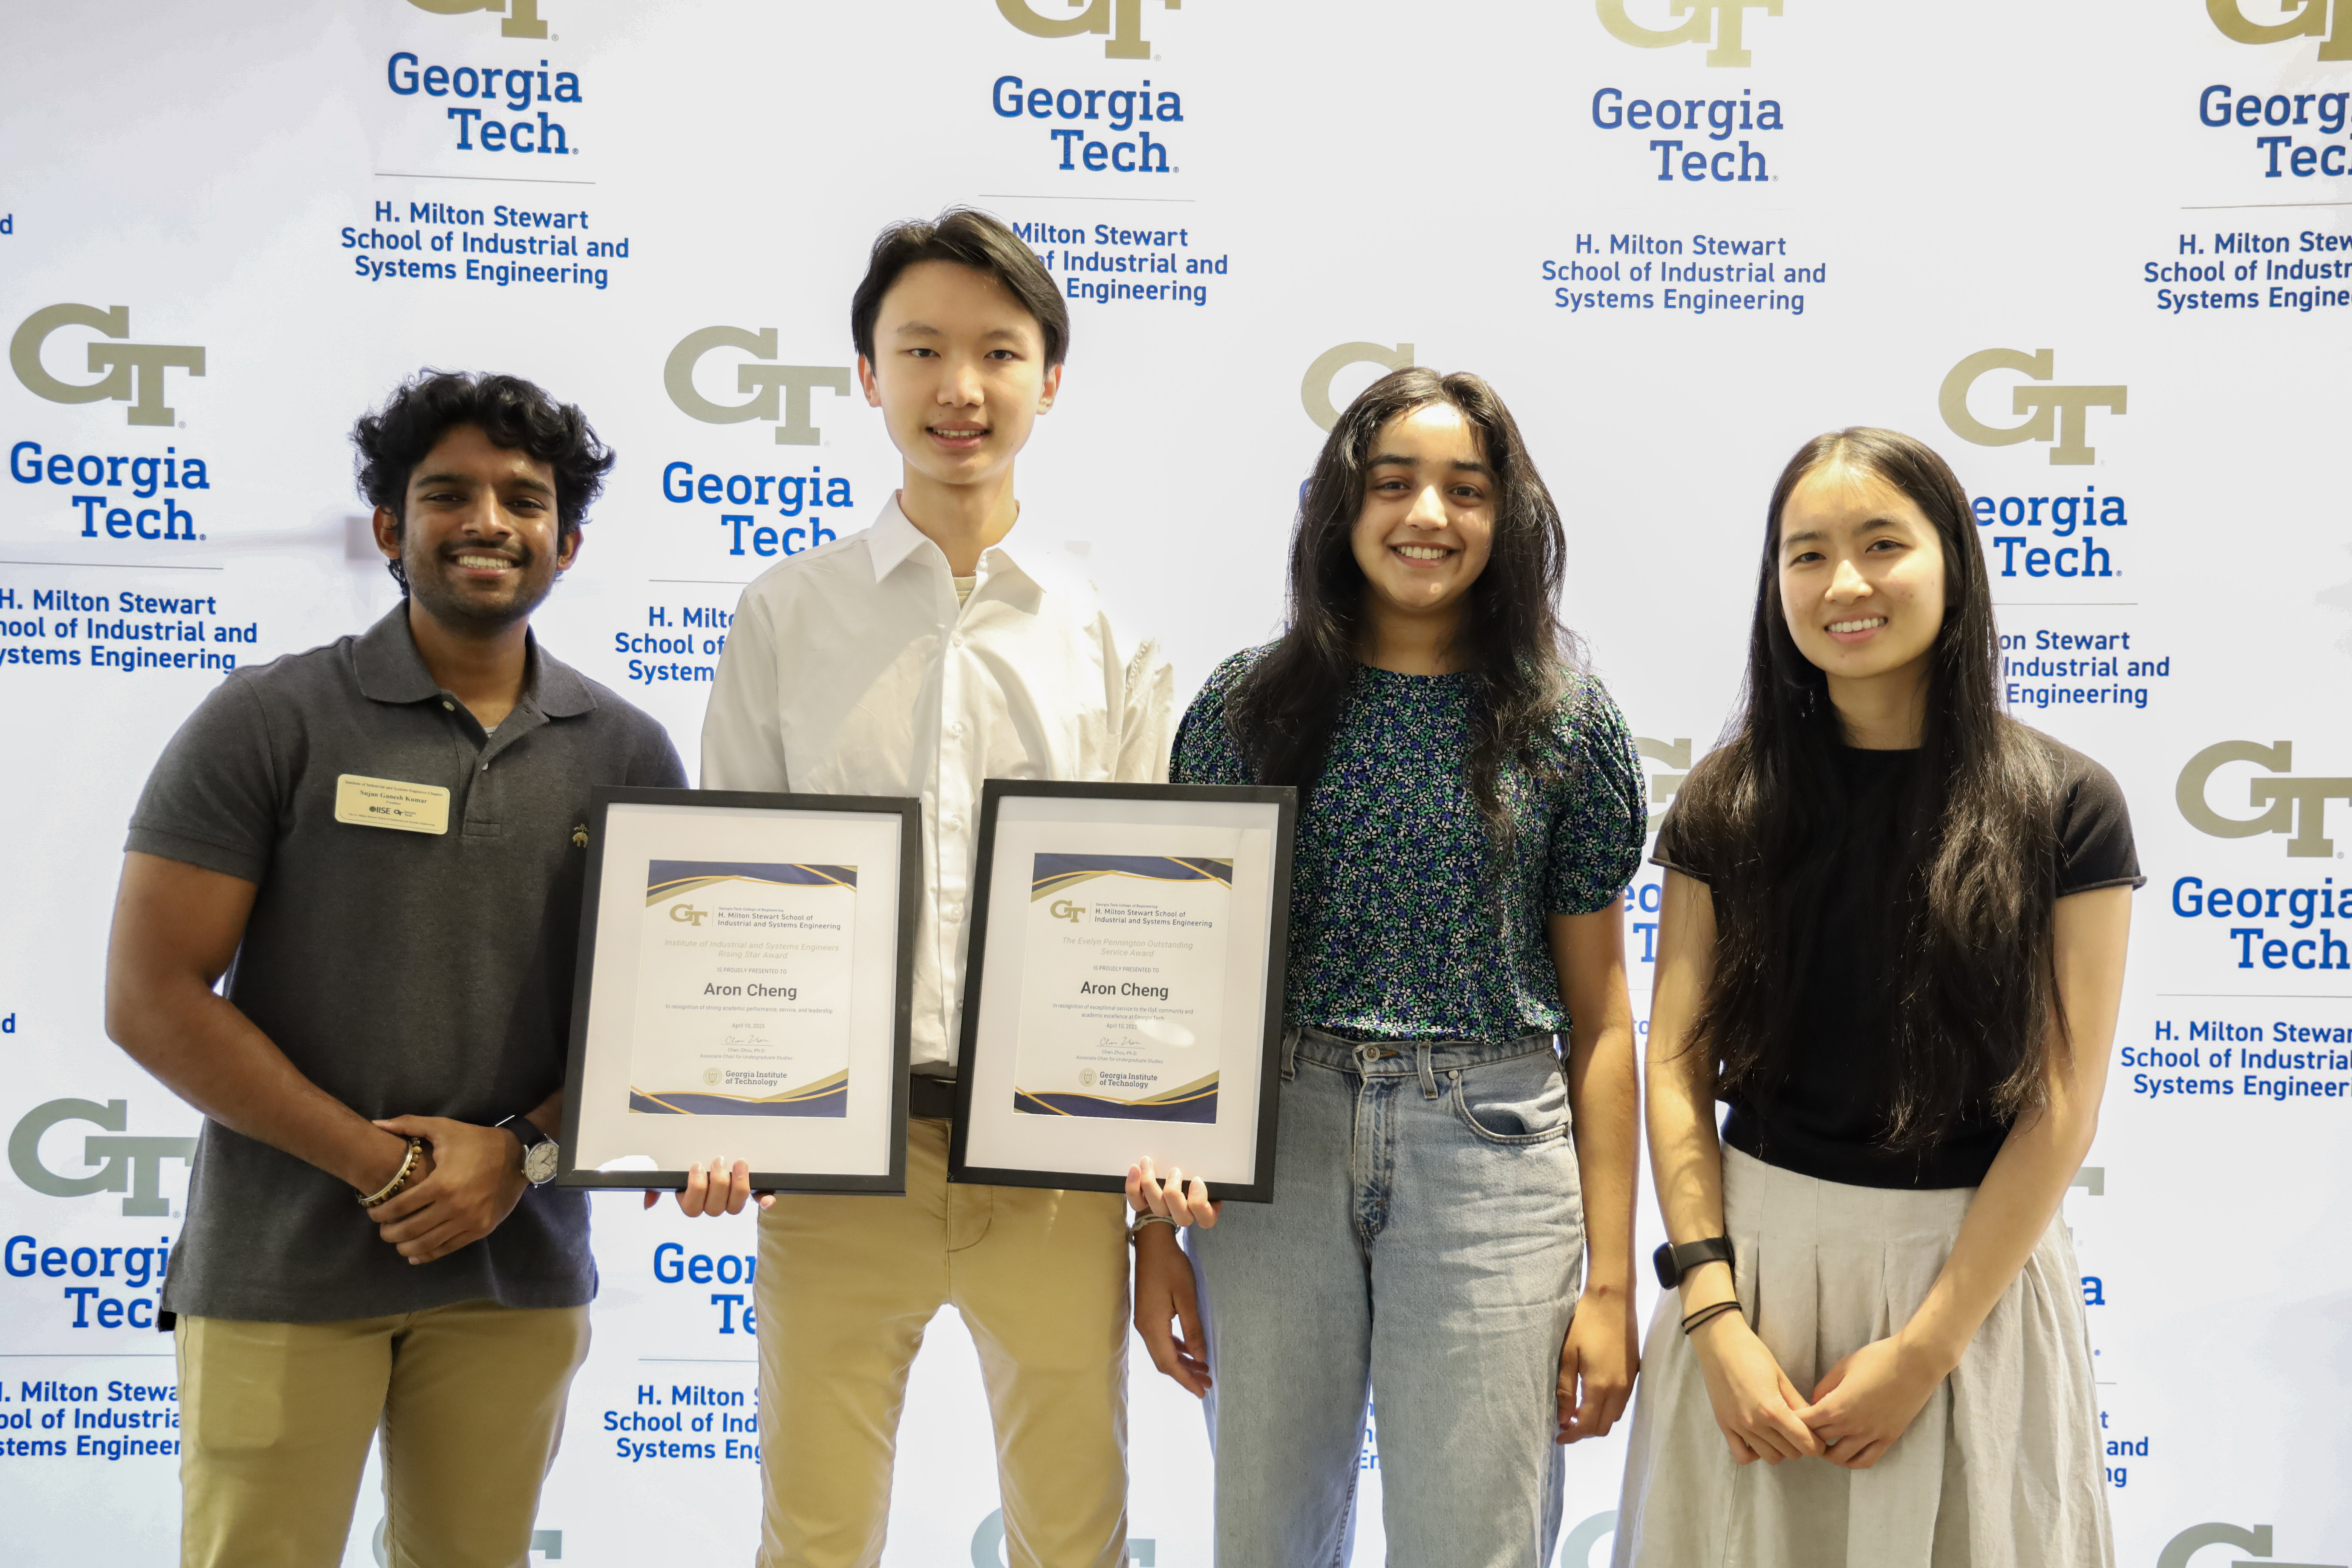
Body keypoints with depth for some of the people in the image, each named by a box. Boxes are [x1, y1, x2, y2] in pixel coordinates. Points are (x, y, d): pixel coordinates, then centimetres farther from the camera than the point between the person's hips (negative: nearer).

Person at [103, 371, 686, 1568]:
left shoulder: (628, 752, 5)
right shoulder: (267, 723, -3)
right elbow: (150, 998, -7)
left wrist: (524, 1154, -10)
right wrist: (381, 1166, -11)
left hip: (521, 1272, 3)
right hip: (283, 1268, -2)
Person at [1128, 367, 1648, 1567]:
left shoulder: (1564, 724, 2)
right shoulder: (1247, 706, 3)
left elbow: (1598, 1019, 4)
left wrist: (1611, 1281, 1)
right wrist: (1157, 1226, 3)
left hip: (1492, 1153, -1)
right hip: (1271, 1151, 1)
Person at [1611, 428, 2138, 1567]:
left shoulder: (2065, 808, -6)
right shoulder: (1728, 801, 0)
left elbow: (2061, 1105, -8)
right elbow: (1678, 1063, -2)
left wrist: (1924, 1350, -11)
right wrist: (1713, 1315, -10)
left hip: (1974, 1265, -1)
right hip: (1757, 1247, 2)